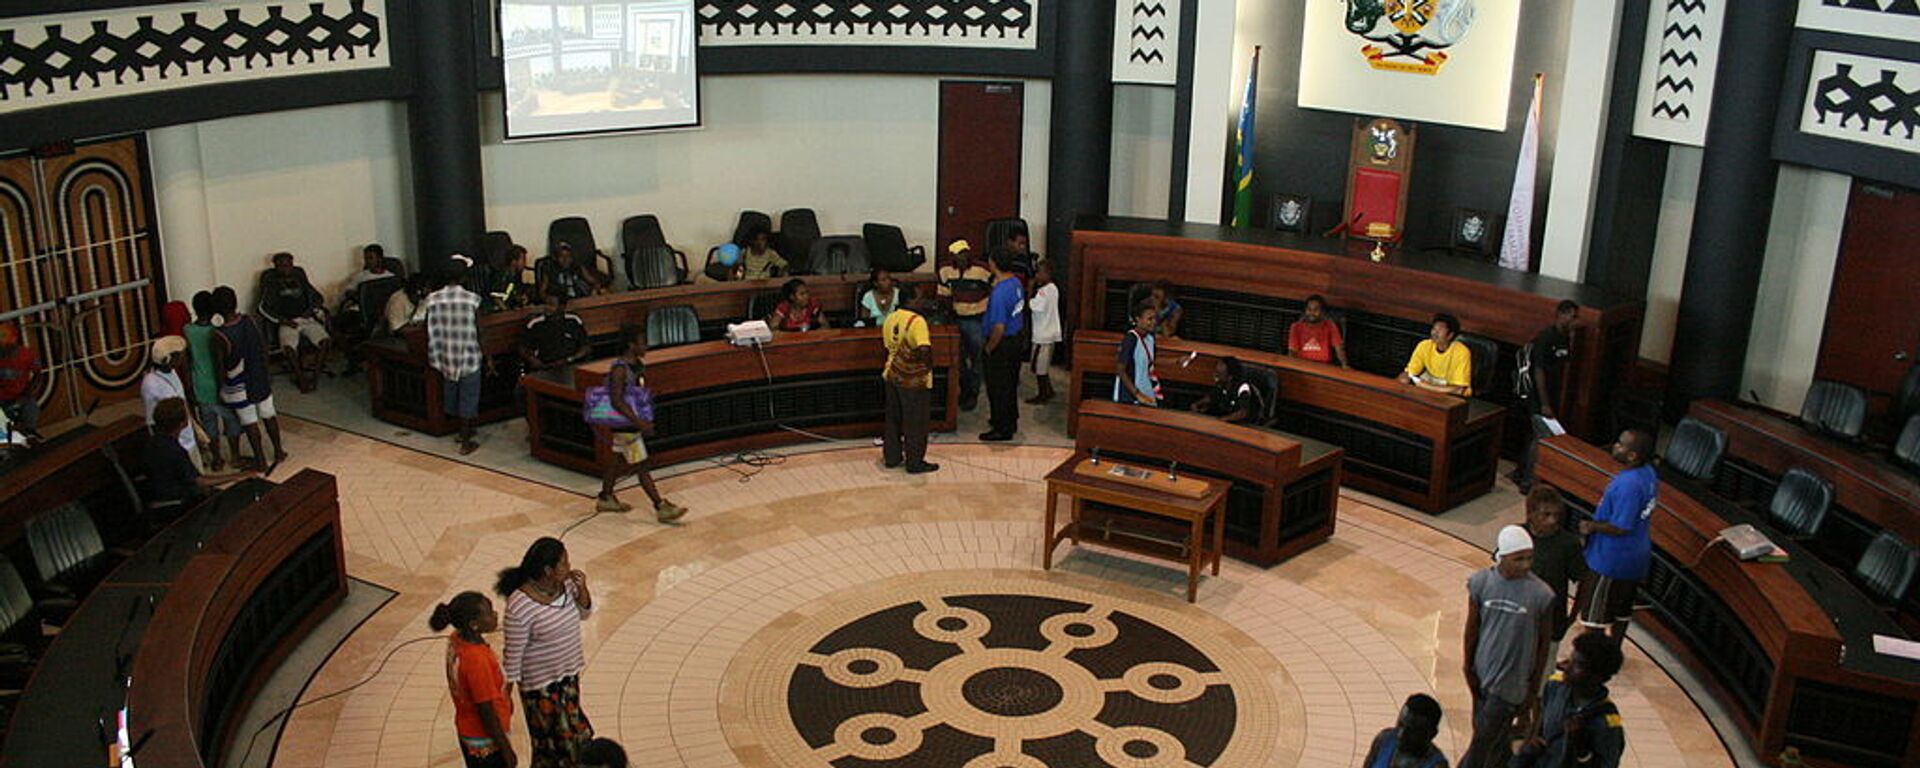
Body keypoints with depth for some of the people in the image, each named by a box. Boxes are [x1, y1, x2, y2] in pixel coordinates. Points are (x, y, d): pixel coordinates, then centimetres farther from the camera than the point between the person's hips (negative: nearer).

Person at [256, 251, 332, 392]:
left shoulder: (299, 277, 19)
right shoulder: (271, 282, 9)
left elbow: (317, 297, 22)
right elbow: (263, 308, 1)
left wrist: (312, 309, 1)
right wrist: (282, 320, -11)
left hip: (307, 319, 3)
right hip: (287, 322, -3)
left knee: (326, 341, -26)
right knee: (289, 346, -35)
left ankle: (315, 374, -17)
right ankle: (301, 377, -22)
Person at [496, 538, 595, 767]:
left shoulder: (566, 584, -9)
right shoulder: (521, 606, -28)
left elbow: (585, 613, 8)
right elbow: (513, 654, -19)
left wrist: (582, 589, -12)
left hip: (569, 674, 7)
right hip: (540, 683, -6)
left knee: (571, 733, 20)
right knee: (549, 741, 8)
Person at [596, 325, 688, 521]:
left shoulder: (638, 365, 4)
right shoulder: (619, 369, -24)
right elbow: (616, 401, -28)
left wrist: (644, 419, 14)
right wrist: (639, 422, -33)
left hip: (632, 422, 9)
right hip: (624, 424, -9)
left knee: (619, 461, 21)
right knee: (640, 466, -4)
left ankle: (605, 498, 36)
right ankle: (661, 507, -2)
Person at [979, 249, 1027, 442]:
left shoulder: (999, 293, -29)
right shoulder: (1016, 282, 0)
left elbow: (999, 328, -28)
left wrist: (989, 348, -15)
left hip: (1002, 345, -9)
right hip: (1018, 338, 9)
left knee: (998, 387, 4)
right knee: (1011, 384, 22)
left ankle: (1002, 429, 13)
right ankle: (1010, 420, 36)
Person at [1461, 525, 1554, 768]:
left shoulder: (1540, 594, -16)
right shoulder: (1481, 582, -10)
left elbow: (1543, 643, -6)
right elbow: (1472, 628, 1)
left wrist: (1534, 689, -2)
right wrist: (1469, 669, 4)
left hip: (1512, 683, -3)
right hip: (1483, 674, 3)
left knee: (1482, 743, 3)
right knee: (1496, 741, 18)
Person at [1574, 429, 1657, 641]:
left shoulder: (1628, 484, -30)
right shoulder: (1648, 473, -1)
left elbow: (1621, 527, -27)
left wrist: (1592, 526, -14)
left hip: (1611, 558, -9)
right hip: (1635, 557, 9)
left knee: (1593, 614, 7)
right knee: (1621, 610, 23)